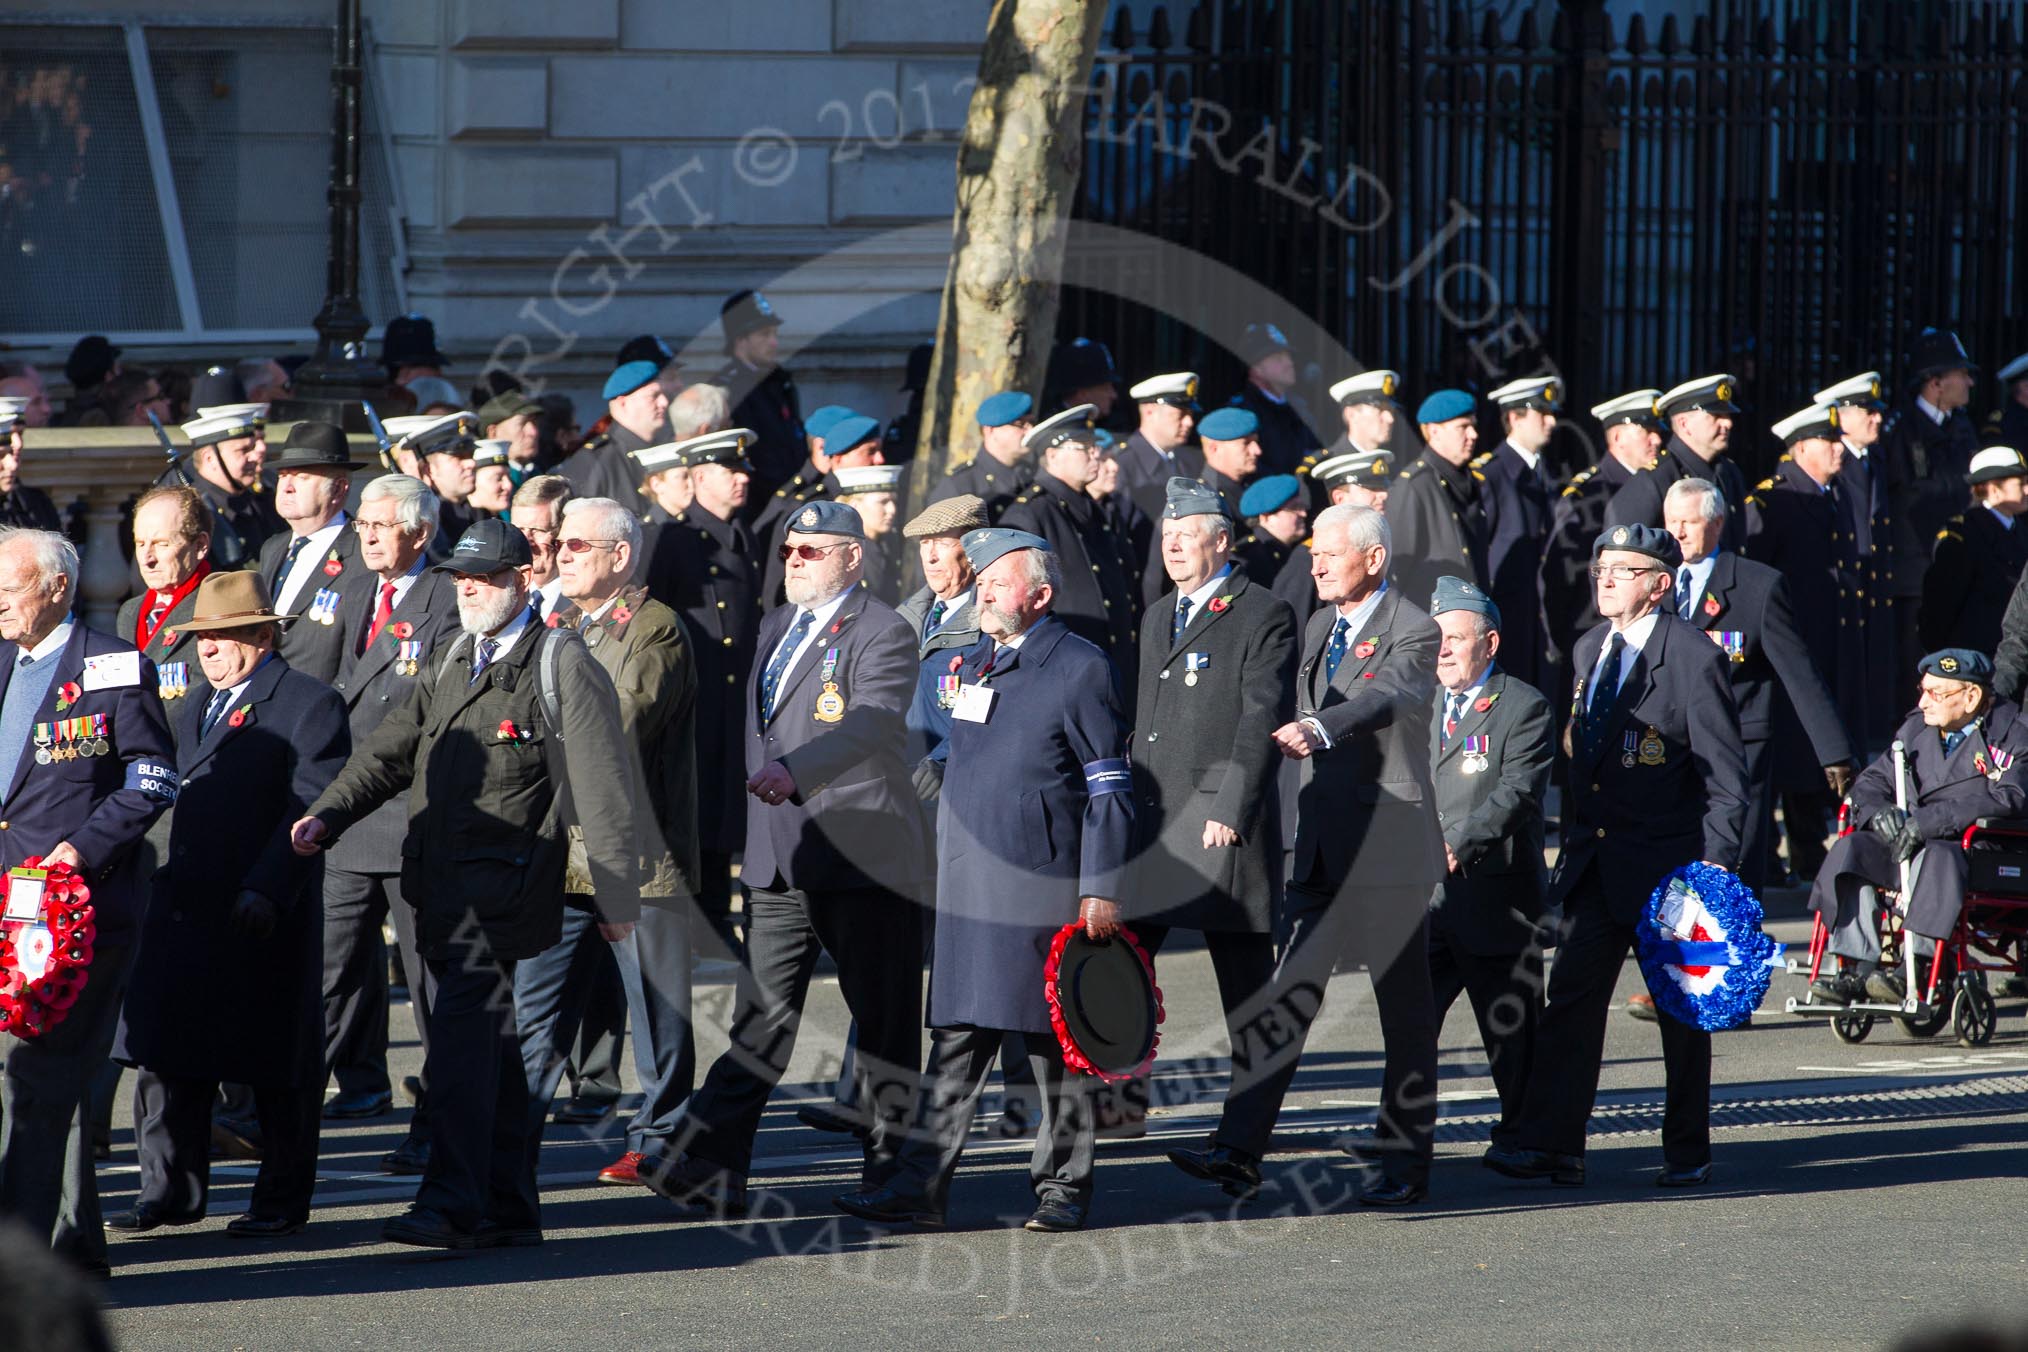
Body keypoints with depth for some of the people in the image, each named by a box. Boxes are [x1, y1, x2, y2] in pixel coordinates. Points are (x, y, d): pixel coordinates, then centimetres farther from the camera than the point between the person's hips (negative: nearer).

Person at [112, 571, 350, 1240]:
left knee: (275, 1065, 2)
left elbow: (310, 809, -14)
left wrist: (265, 890, -22)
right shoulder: (195, 711, 20)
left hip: (265, 917, -7)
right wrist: (160, 884, 11)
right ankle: (170, 1191, 11)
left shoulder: (310, 705, -6)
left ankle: (282, 1202, 11)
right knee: (166, 1054, 4)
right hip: (184, 909, 7)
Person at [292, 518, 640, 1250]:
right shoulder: (455, 664, 19)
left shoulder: (561, 665, -5)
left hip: (501, 882, -8)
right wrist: (328, 815, 1)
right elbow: (393, 749, 17)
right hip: (442, 885, 8)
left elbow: (602, 789, -7)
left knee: (460, 1033, -17)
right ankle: (510, 1209, 17)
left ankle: (454, 1203, -20)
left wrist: (616, 897, -9)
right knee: (486, 1045, 11)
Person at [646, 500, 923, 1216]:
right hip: (776, 858, 7)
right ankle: (712, 1168, -5)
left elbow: (871, 721, -26)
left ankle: (888, 1166, 12)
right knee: (764, 1014, 2)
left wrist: (793, 770, -40)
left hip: (860, 855, -7)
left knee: (882, 1018, 3)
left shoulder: (882, 634, -9)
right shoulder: (777, 627, 17)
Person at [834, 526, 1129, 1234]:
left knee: (1054, 1043, 1)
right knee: (956, 1038, 3)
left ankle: (1062, 1189, 9)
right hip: (966, 885, 6)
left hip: (1043, 885, -6)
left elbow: (1110, 790, -7)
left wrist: (1101, 890, -13)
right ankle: (920, 1187, 1)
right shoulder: (972, 666, 17)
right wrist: (925, 876, 19)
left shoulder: (1080, 669, -4)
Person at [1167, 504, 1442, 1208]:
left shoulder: (1413, 633, -10)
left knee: (1405, 1009, 3)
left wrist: (1316, 729, -47)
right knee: (1286, 996, -1)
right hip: (1319, 847, 7)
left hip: (1388, 846, -7)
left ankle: (1407, 1162, 11)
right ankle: (1239, 1152, -7)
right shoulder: (1319, 624, 15)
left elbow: (1383, 699, -30)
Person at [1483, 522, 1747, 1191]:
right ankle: (1549, 1144, -6)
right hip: (1594, 861, 6)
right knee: (1572, 995, -3)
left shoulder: (1694, 659, -11)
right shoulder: (1589, 651, 11)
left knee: (1681, 1008, 4)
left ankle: (1687, 1152, 13)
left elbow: (1726, 779, -11)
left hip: (1669, 862, -6)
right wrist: (1573, 839, 13)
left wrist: (1714, 868, -17)